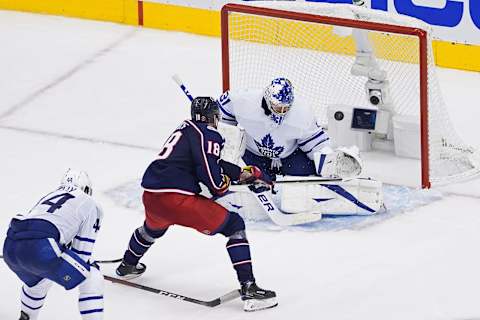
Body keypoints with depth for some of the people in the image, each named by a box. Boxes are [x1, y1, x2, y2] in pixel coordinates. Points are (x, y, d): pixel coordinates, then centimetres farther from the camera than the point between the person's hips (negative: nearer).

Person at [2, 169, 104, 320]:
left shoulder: (48, 197, 36)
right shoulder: (90, 204, 18)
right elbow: (82, 249, 14)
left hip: (9, 246, 7)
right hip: (39, 248, -7)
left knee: (38, 281, 39)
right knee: (93, 279, 8)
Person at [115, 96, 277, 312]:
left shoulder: (186, 129, 25)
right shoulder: (209, 134, -1)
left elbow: (212, 163, 30)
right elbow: (210, 172, -14)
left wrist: (245, 173, 30)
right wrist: (221, 186, 7)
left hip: (150, 196, 8)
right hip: (177, 197, -8)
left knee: (154, 227, 42)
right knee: (235, 225, 0)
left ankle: (127, 265, 65)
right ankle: (248, 288, -12)